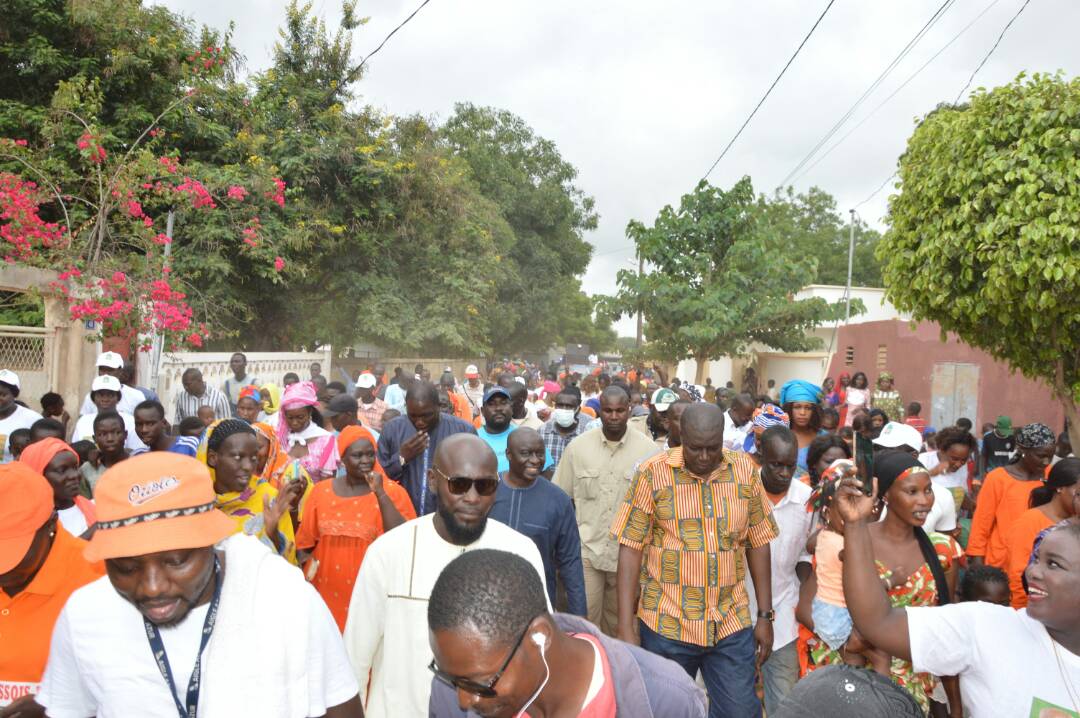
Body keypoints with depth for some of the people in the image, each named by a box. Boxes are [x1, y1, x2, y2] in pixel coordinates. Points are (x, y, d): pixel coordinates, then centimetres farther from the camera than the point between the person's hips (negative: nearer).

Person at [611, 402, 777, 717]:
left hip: (732, 624, 2)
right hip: (666, 625, -2)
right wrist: (626, 626, -11)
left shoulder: (745, 471, -1)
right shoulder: (653, 473, -10)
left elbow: (758, 544, 7)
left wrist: (765, 615, 6)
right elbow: (631, 549, -9)